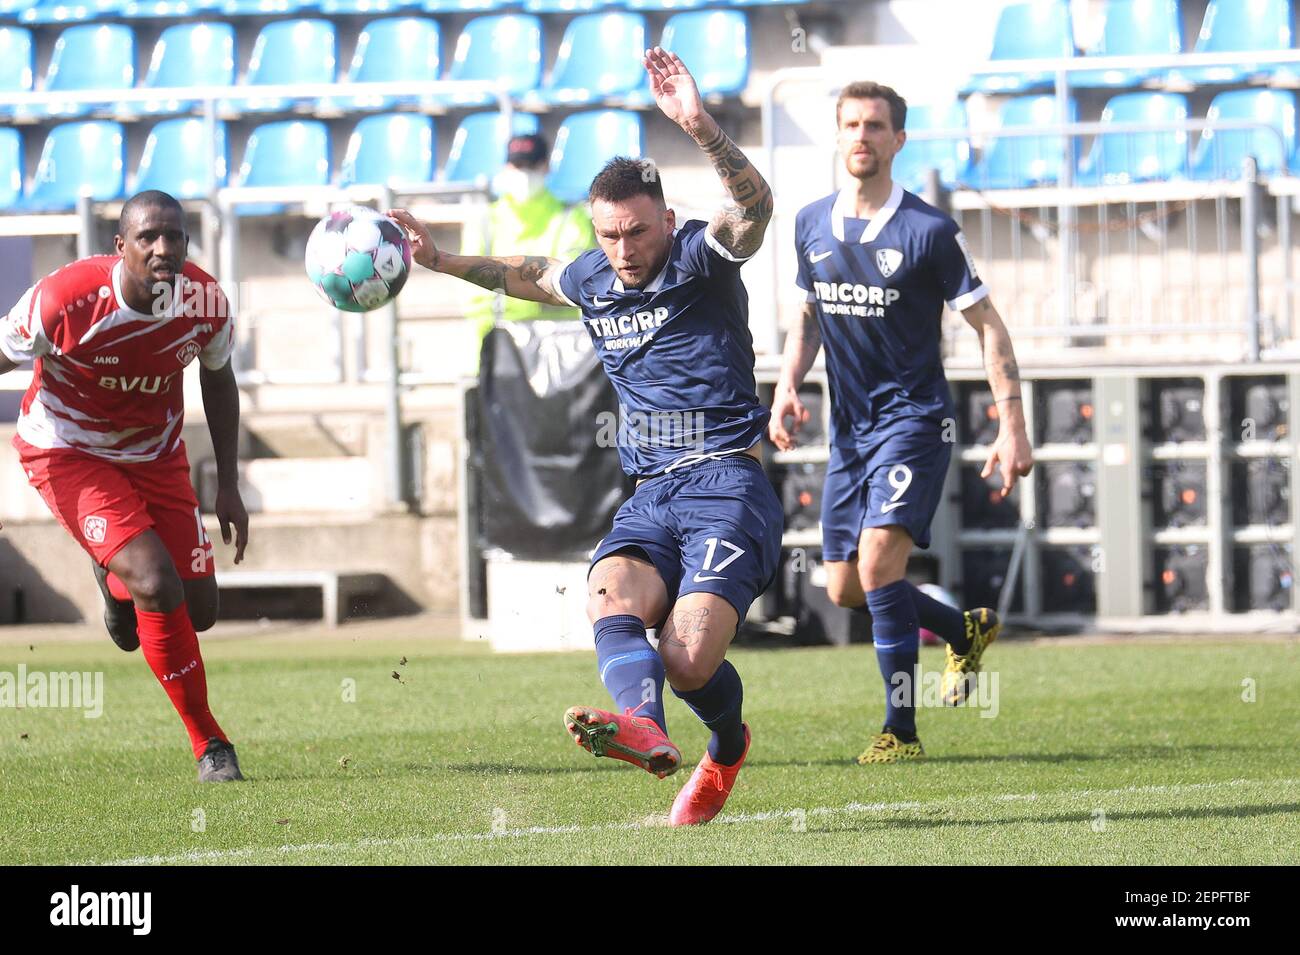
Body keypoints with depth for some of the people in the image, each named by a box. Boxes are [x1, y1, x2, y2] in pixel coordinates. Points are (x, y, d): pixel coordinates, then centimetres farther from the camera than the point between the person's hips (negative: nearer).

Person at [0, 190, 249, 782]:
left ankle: (116, 582, 40)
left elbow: (217, 382, 4)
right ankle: (208, 744, -5)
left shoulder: (205, 304, -17)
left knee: (198, 611, 3)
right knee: (158, 587, -22)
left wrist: (228, 485, 6)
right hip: (68, 455, -5)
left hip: (156, 455, 5)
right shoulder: (66, 300, -31)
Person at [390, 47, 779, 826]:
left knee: (689, 661, -20)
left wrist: (701, 127, -42)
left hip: (727, 484, -6)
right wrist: (443, 262, 36)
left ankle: (727, 746, 16)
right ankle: (644, 728, -59)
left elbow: (754, 207, -27)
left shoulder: (700, 259, -4)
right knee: (611, 598, -28)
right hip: (651, 495, 6)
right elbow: (533, 276, 40)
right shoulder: (591, 281, 15)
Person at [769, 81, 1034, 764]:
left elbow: (987, 325, -6)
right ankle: (967, 632, 34)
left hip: (914, 419, -6)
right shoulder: (811, 226, 5)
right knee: (845, 589, 6)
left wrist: (1012, 426, -12)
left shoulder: (929, 231, -11)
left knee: (878, 560, -21)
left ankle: (901, 729, -11)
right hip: (849, 426, 6)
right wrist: (788, 385, 3)